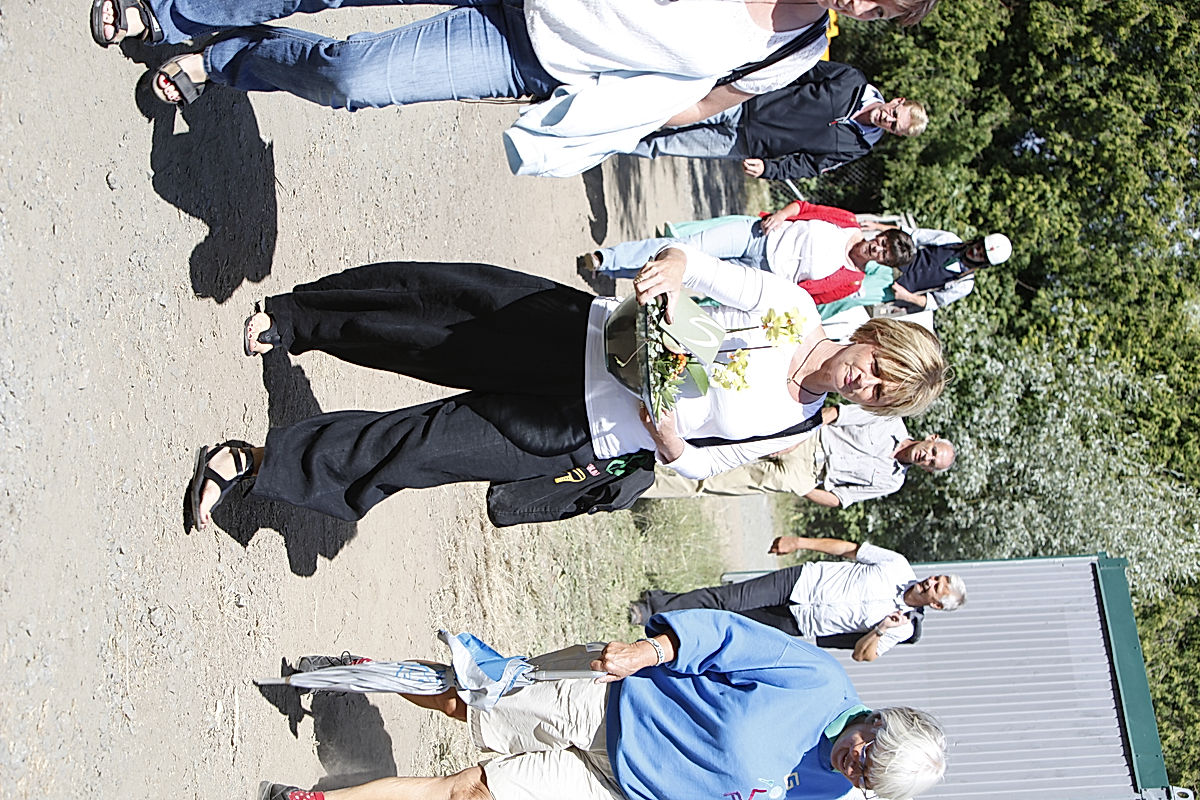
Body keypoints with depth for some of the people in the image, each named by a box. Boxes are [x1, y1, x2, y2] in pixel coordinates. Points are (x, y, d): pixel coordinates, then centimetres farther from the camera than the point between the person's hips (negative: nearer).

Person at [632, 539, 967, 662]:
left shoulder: (902, 628, -6)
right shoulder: (898, 566, -2)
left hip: (798, 624, -1)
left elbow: (862, 654, -7)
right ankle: (656, 606, 2)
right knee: (728, 599, -11)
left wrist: (881, 631, -27)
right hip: (803, 581, 1)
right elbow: (848, 548, 4)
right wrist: (800, 542, -1)